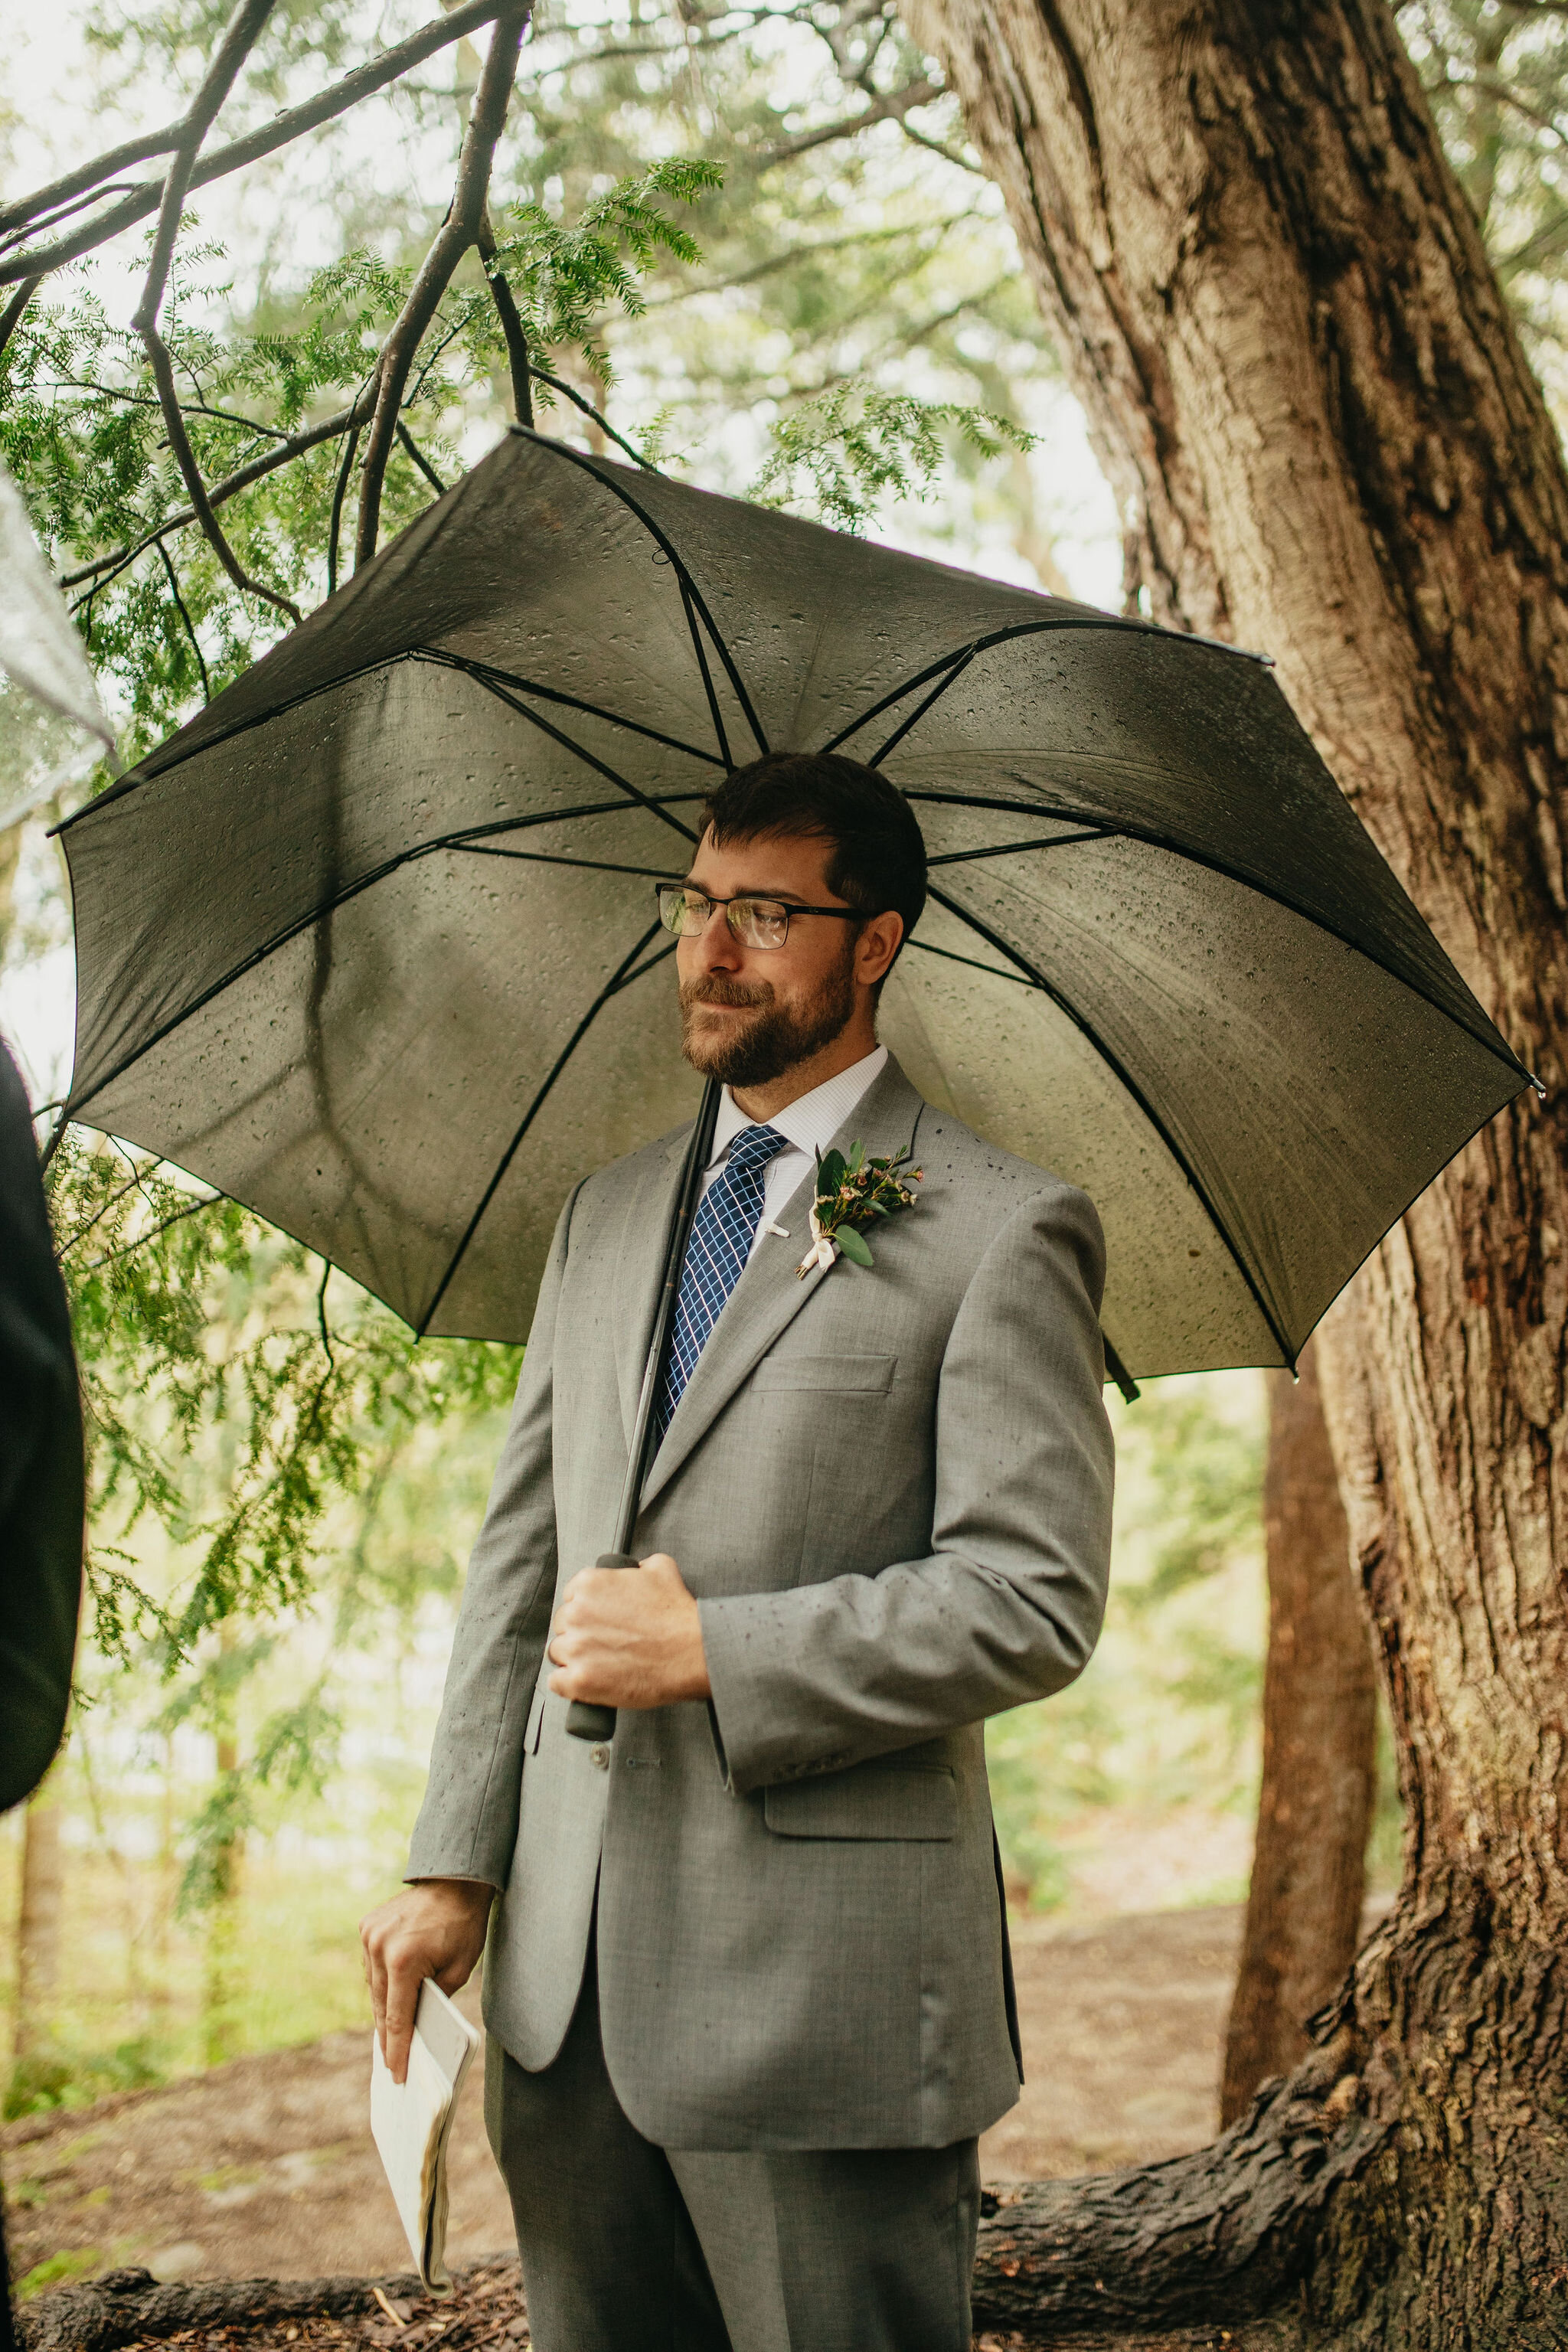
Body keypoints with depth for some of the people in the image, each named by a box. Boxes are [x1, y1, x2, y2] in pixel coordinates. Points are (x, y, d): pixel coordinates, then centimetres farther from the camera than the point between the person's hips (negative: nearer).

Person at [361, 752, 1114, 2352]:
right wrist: (453, 1862, 7)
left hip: (824, 1982, -6)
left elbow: (1035, 1602, -11)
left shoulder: (1001, 1232, -4)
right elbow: (522, 1546, 14)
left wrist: (714, 1652, -16)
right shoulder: (607, 1216, 16)